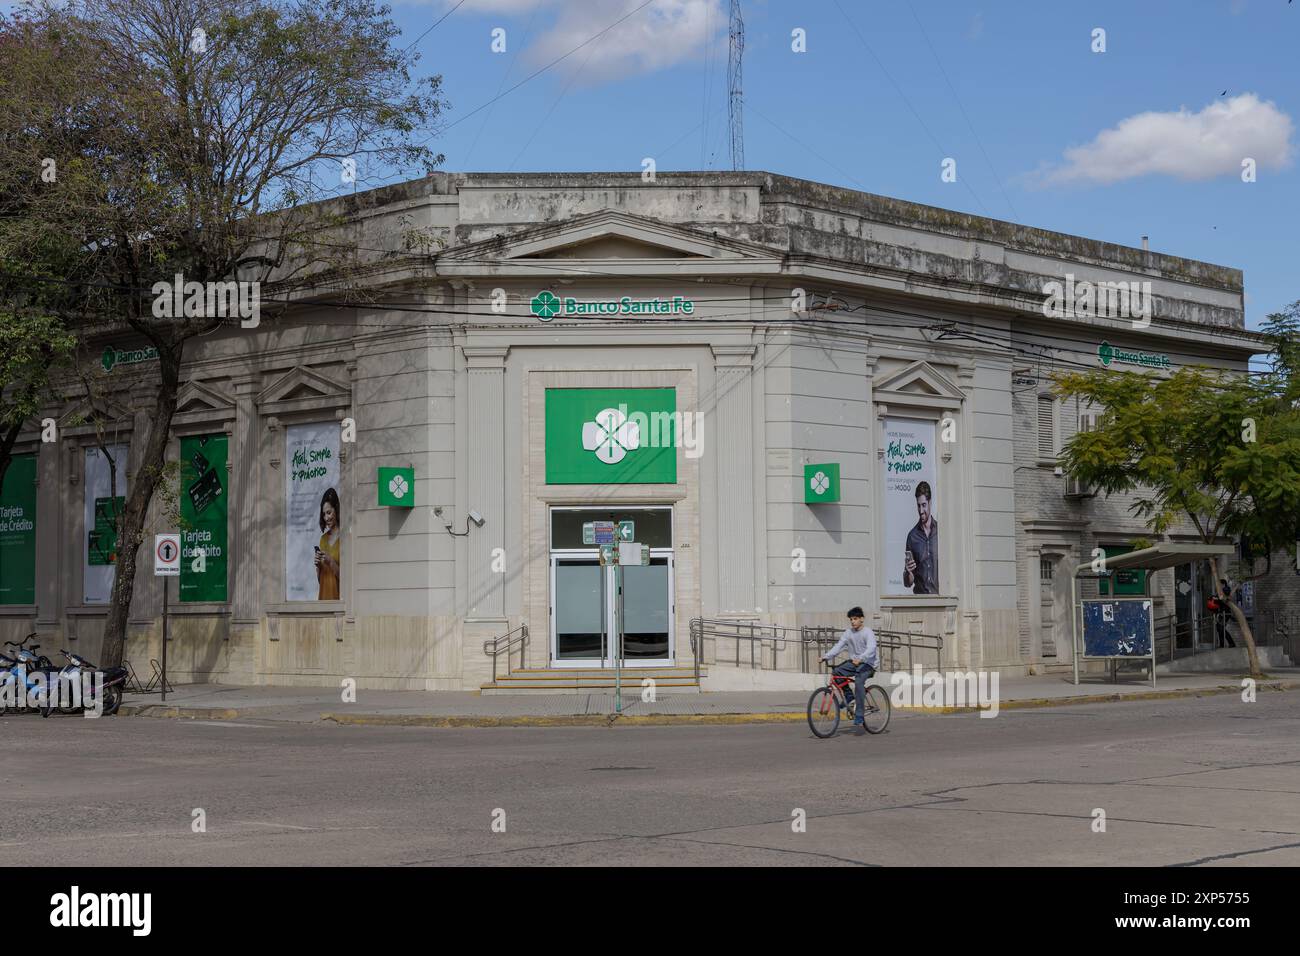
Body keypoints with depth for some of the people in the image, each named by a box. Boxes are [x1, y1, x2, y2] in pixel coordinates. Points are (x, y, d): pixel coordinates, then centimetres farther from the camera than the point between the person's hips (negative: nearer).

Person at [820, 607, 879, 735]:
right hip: (853, 662, 6)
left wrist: (860, 659, -44)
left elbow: (871, 649, -27)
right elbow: (838, 646, -1)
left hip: (868, 663, -6)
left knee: (858, 682, -31)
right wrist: (826, 656, -17)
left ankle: (858, 721, -30)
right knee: (837, 672, -20)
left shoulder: (868, 632, -11)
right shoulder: (848, 632, 5)